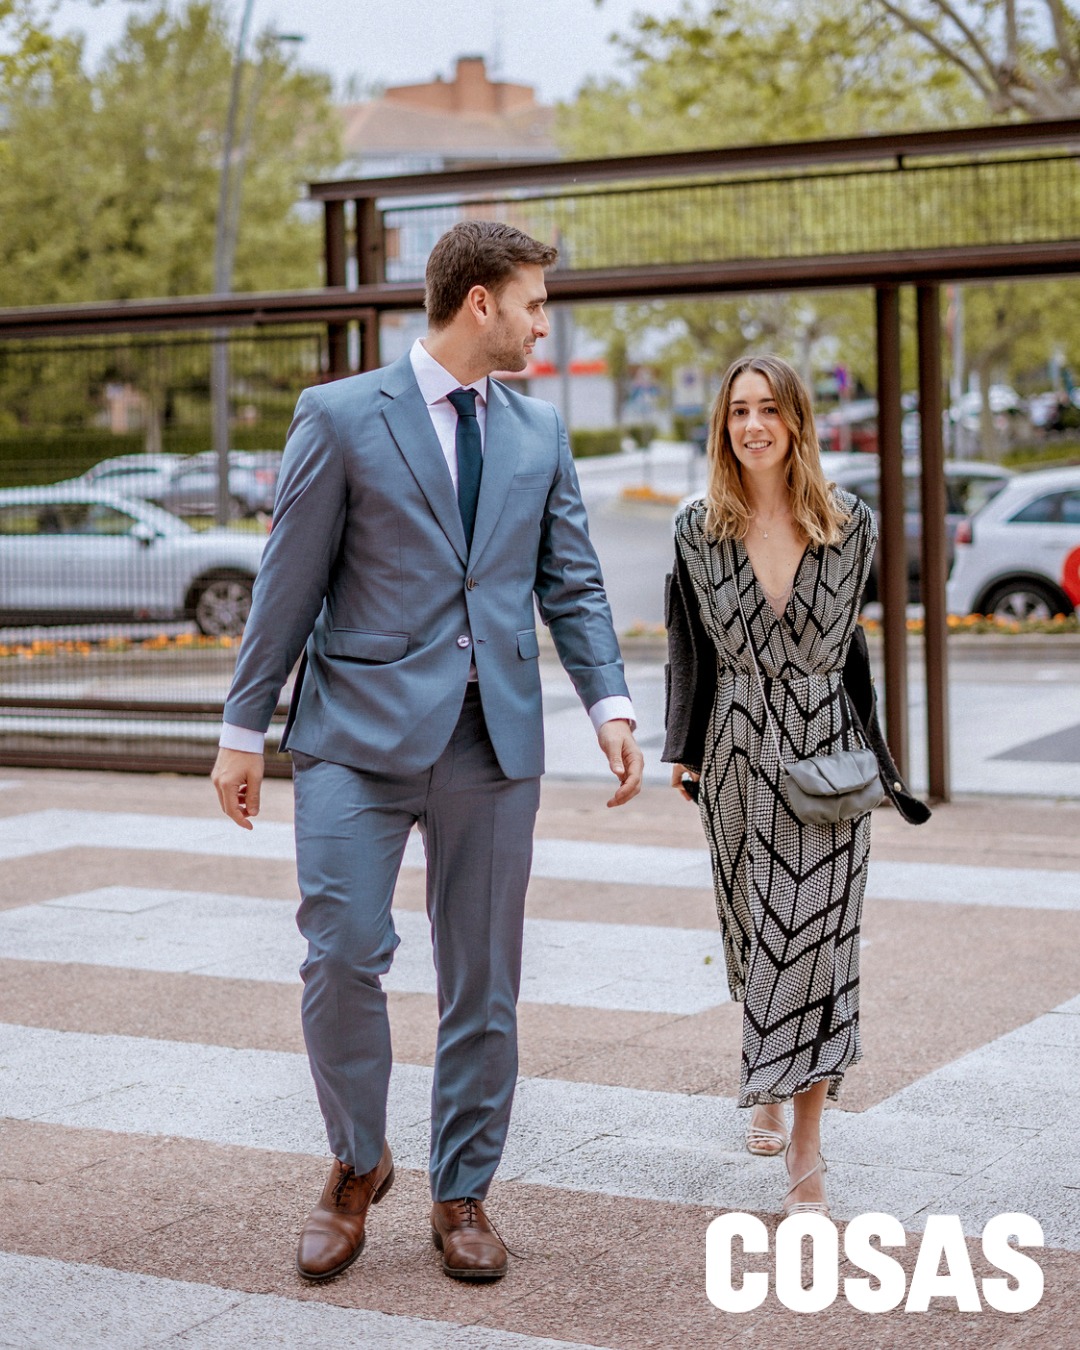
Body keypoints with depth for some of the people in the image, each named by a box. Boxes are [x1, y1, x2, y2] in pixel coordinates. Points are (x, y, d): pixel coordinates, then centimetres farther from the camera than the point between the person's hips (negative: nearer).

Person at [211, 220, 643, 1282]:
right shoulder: (341, 416, -1)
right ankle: (357, 1166, 14)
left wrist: (610, 705, -2)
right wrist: (243, 729, -1)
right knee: (342, 955, -11)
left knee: (483, 983, 7)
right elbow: (288, 584, 0)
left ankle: (461, 1196, 22)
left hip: (493, 737, 4)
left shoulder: (540, 432, 13)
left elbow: (571, 585, 12)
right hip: (362, 727, -4)